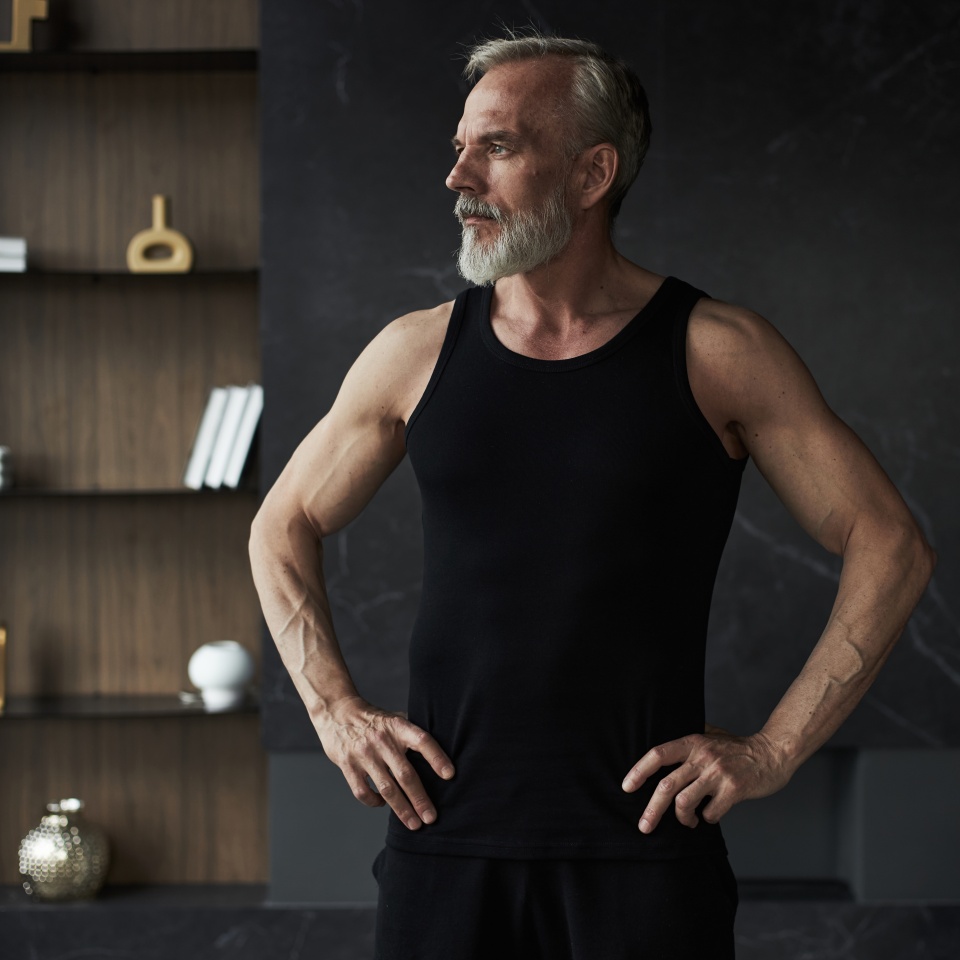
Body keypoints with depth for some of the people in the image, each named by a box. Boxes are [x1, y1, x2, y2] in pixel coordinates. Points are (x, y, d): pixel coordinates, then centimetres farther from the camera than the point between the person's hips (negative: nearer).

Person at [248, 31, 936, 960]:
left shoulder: (717, 353, -2)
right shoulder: (416, 352, 5)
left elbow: (891, 548, 0)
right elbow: (284, 525, 18)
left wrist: (772, 749, -5)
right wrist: (335, 710, 5)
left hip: (642, 843, -2)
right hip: (444, 836, 2)